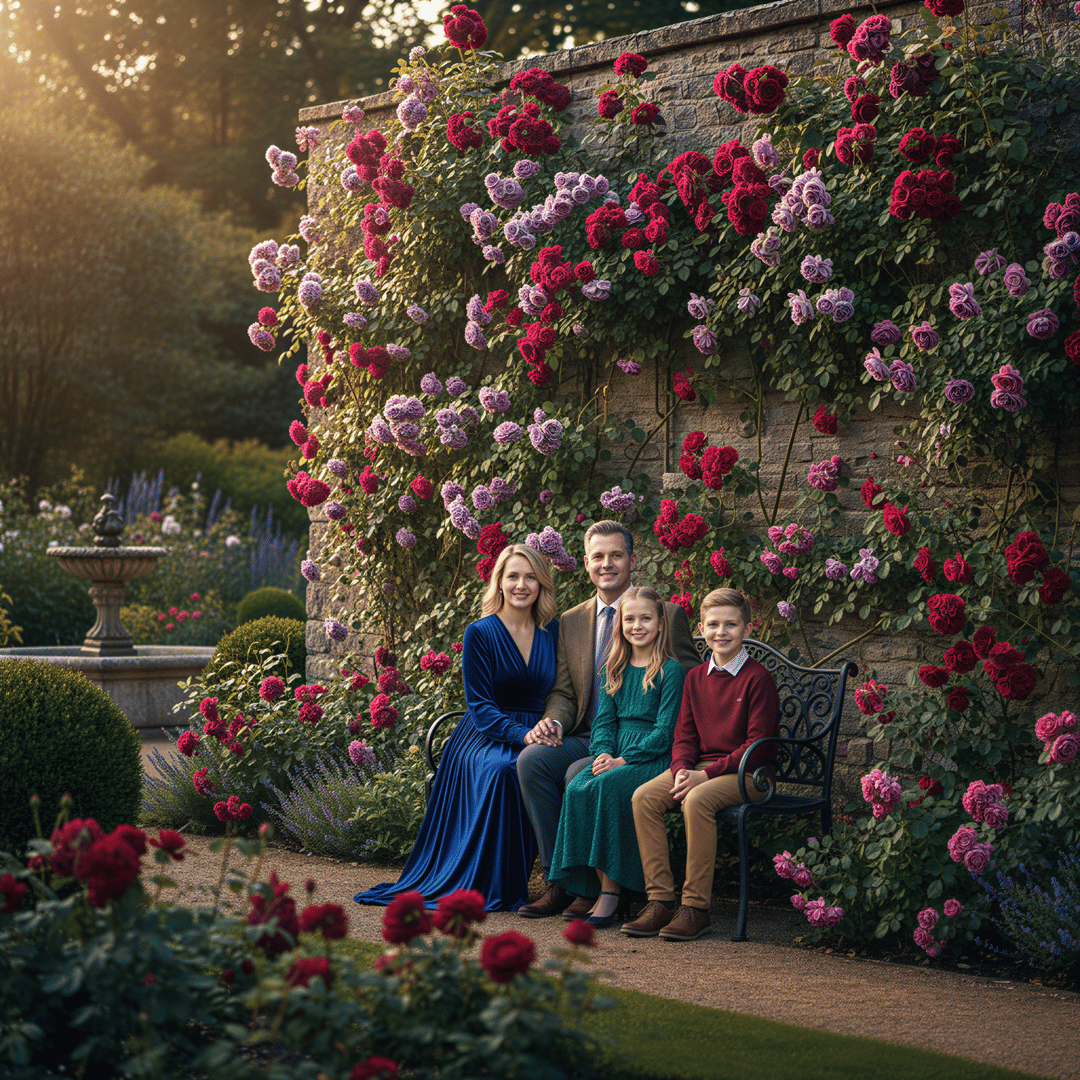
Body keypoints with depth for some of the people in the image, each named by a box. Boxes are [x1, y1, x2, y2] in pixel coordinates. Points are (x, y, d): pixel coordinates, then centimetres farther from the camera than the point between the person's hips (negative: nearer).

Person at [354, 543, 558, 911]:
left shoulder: (553, 632, 11)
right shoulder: (480, 633, -1)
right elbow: (481, 707, -6)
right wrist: (524, 735, -21)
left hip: (534, 734, 3)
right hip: (485, 738, -3)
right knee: (501, 770, -38)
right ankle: (489, 885, -25)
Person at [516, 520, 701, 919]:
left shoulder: (668, 616, 2)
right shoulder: (570, 621, 17)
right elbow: (562, 691, 15)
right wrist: (552, 722, -10)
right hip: (586, 739, 5)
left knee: (580, 774, -31)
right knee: (532, 758, -24)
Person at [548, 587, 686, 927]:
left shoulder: (671, 671, -2)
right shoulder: (615, 669, 18)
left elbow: (665, 731, -9)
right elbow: (604, 719, 14)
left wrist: (623, 760, -17)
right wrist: (603, 753, -7)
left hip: (654, 760, -5)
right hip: (615, 756, 5)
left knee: (608, 786, -33)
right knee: (577, 788, -25)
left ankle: (613, 888, -26)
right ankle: (597, 884, -23)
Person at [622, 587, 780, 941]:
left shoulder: (757, 679, -7)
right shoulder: (696, 678, 14)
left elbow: (759, 745, -13)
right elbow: (684, 735, 13)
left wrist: (707, 774, -19)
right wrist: (682, 771, -10)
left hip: (748, 774, -6)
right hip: (700, 767, 6)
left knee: (697, 800, -35)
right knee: (644, 797, -19)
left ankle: (696, 908, -27)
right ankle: (660, 901, -17)